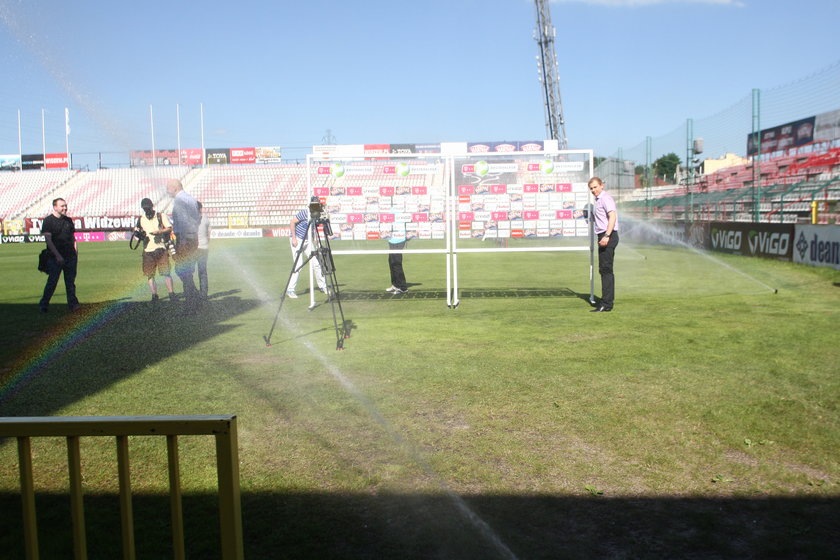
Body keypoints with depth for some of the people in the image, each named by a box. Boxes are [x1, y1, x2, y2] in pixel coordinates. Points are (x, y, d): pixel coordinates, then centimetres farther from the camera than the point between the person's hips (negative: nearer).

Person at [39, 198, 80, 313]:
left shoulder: (68, 220, 12)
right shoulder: (48, 221, -5)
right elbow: (48, 240, -11)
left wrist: (76, 253, 9)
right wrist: (57, 255, -18)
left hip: (70, 256, 5)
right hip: (55, 257, -5)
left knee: (70, 282, 6)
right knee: (52, 282, -1)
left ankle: (73, 304, 10)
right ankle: (43, 305, 11)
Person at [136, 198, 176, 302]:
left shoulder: (161, 216, 6)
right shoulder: (141, 219, 15)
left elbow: (169, 228, 0)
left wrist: (159, 232, -17)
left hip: (160, 248, -3)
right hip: (148, 251, 3)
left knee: (165, 272, -10)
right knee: (150, 274, 3)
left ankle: (171, 294, -11)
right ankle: (154, 296, 8)